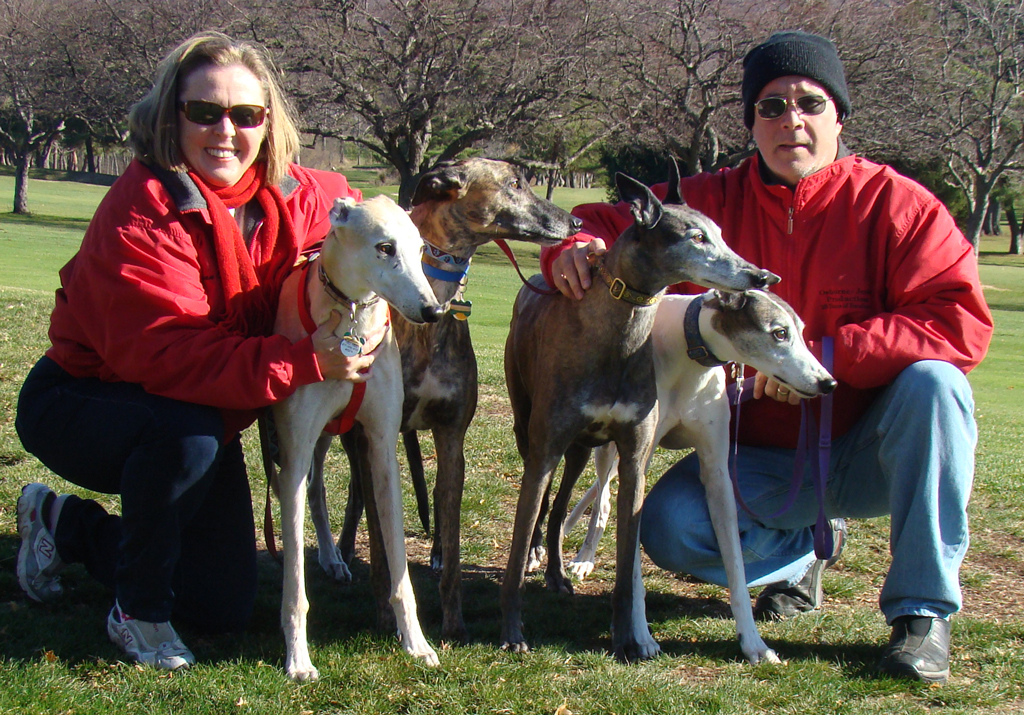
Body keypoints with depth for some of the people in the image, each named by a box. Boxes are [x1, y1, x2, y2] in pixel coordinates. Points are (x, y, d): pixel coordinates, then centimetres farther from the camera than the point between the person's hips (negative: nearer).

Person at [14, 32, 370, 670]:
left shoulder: (292, 200, -8)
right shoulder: (143, 212, -29)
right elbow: (165, 354, -38)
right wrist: (303, 362, -45)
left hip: (205, 415, 7)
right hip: (77, 402, -7)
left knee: (227, 609, 8)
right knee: (187, 435, -41)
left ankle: (68, 523, 30)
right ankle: (138, 610, -14)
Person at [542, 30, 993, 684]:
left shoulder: (895, 204, -13)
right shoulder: (714, 203, -4)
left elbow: (962, 323, -23)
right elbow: (608, 223, 2)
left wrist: (825, 355, -31)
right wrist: (575, 248, -25)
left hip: (867, 453, -2)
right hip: (762, 457, 2)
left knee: (932, 381, -32)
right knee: (669, 527, -22)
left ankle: (923, 610, -21)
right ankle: (806, 545, 13)